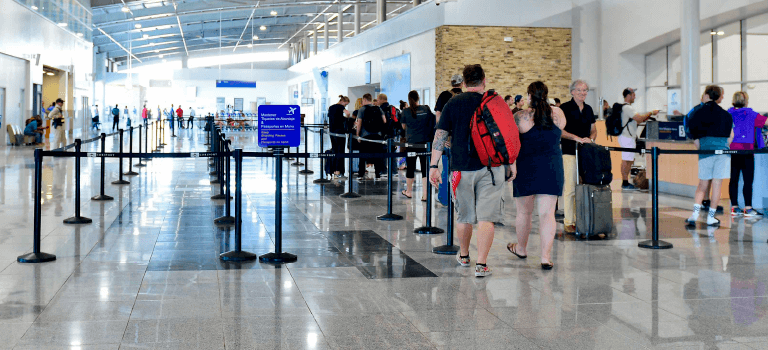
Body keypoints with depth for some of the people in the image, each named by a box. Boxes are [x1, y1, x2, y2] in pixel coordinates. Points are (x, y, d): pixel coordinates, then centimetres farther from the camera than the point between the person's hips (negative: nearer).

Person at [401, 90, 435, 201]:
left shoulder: (406, 111, -4)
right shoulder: (426, 109, 0)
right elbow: (432, 121, 13)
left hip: (411, 143, -1)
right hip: (425, 142, 1)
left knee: (410, 167, 11)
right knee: (425, 167, 2)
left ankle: (408, 191, 27)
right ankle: (425, 195, -2)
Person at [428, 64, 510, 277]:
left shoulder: (452, 104, 2)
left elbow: (440, 136, -3)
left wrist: (433, 166, -1)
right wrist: (510, 165, 15)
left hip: (462, 168, 1)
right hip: (491, 167, -1)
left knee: (464, 216, 16)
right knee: (486, 217, -1)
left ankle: (463, 256, 34)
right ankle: (481, 264, -7)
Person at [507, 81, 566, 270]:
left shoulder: (520, 116, -7)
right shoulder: (558, 114, 3)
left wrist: (511, 165, -10)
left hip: (526, 168, -2)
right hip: (552, 169, 2)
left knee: (524, 212, 13)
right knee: (547, 213, 0)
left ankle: (521, 248, 32)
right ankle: (546, 256, -4)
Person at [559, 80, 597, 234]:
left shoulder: (588, 109, 16)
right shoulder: (565, 108, -3)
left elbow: (593, 130, 23)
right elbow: (559, 130, -10)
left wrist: (591, 139, 1)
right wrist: (577, 138, -18)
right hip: (569, 152, -6)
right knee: (570, 188, -7)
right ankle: (569, 222, -2)